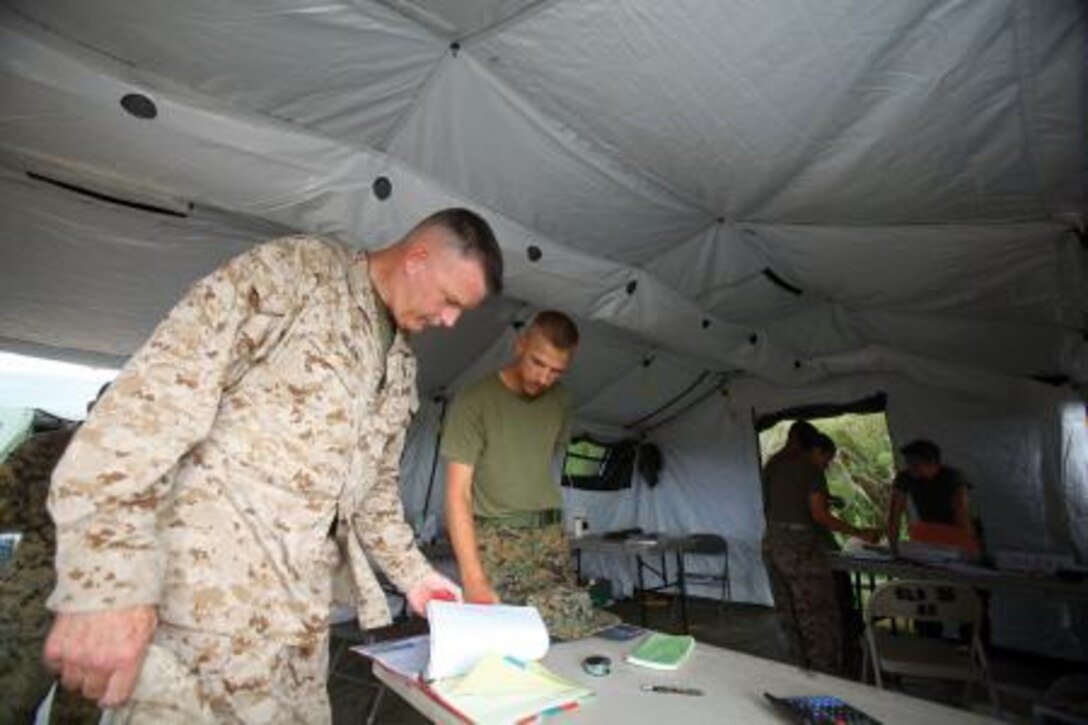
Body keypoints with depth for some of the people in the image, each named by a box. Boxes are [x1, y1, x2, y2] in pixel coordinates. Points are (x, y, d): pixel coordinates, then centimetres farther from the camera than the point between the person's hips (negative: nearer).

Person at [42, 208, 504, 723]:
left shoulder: (401, 370, 13)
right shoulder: (293, 270, -9)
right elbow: (156, 396, -19)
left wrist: (412, 573, 13)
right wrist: (107, 585, -24)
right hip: (203, 594, -7)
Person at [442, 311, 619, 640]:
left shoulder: (559, 402, 6)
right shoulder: (474, 401, -13)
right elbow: (457, 493, -15)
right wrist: (473, 578, -24)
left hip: (552, 538, 5)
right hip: (494, 540, -4)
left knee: (570, 629, -2)